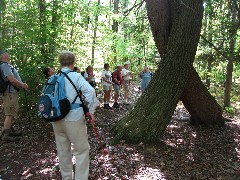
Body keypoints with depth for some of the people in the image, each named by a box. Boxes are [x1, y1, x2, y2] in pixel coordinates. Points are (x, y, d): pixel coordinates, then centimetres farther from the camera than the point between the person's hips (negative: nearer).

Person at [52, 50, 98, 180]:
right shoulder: (76, 76, -9)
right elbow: (90, 91, -21)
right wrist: (91, 111, -13)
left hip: (56, 119, 6)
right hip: (73, 118, -5)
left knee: (63, 150, 18)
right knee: (81, 150, 8)